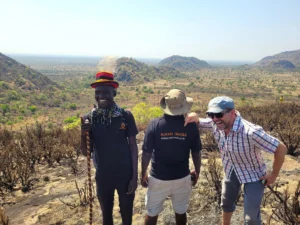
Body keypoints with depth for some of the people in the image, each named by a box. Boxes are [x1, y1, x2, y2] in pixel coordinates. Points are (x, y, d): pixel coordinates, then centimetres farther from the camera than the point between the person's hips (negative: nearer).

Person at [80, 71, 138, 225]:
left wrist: (135, 176, -6)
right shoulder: (89, 118, -8)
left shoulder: (126, 116, -12)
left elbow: (133, 146, -6)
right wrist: (83, 135, -24)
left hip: (125, 175, -1)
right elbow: (86, 152, -4)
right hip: (103, 176, 1)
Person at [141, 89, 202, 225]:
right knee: (181, 212, 21)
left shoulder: (155, 124, -15)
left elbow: (146, 154, -11)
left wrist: (143, 175, 3)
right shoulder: (191, 126, -11)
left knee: (152, 213, 18)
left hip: (158, 178, -1)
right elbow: (196, 154, -3)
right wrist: (197, 172, 14)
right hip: (182, 178, 1)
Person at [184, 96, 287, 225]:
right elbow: (198, 123, -2)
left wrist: (274, 174, -16)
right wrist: (194, 117, -27)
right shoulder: (215, 123, -22)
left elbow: (281, 148, -30)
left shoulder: (251, 132, -40)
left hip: (253, 175, -5)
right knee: (226, 203, 27)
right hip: (231, 171, 6)